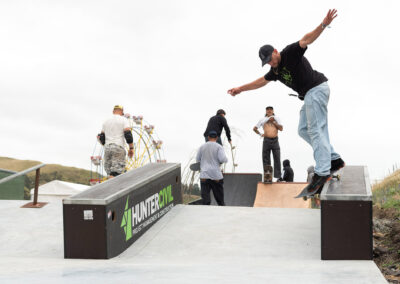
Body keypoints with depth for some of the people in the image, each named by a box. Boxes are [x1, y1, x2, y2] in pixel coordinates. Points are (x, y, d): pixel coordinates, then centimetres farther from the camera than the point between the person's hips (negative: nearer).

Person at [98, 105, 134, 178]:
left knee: (110, 173, 9)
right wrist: (131, 148, -2)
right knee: (115, 173, -12)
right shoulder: (123, 119, 4)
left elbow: (102, 138, 16)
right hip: (118, 147, -5)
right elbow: (128, 135, -7)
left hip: (107, 147, 5)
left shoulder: (106, 121, 18)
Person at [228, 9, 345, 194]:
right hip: (310, 95, 10)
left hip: (317, 88, -10)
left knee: (316, 130, -15)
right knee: (304, 130, 12)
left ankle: (322, 172, -19)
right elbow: (261, 81, 31)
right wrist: (241, 89, 37)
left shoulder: (290, 53, -8)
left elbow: (306, 40, -23)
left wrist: (323, 25, -38)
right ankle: (334, 159, 12)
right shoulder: (276, 70, 16)